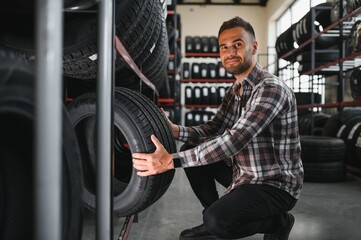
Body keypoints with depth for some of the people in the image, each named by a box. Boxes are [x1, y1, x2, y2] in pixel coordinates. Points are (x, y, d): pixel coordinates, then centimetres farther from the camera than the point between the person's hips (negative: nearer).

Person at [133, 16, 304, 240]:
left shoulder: (271, 88, -22)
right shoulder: (234, 92, 7)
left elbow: (234, 140, -33)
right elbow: (211, 130, 3)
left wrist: (172, 161, -37)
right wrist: (175, 130, -17)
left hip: (276, 184, -8)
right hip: (244, 175, 8)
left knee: (217, 220, -28)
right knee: (193, 153, 2)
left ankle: (276, 222, 2)